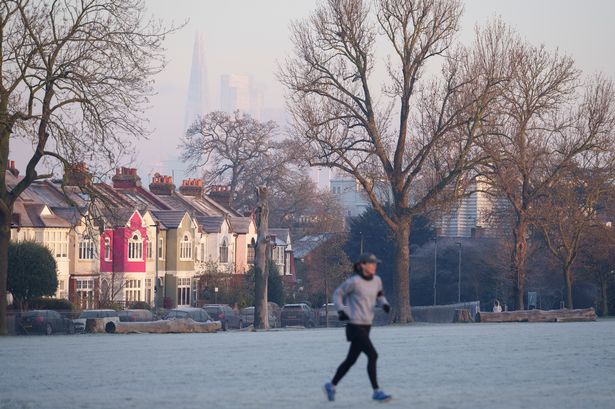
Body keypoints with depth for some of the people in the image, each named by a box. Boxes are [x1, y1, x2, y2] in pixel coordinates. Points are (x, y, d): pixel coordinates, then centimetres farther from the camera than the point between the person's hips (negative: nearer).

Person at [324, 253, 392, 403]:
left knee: (351, 359, 15)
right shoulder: (354, 281, -13)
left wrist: (384, 304, 0)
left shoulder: (377, 280, 6)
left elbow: (379, 296, 21)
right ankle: (376, 392, -9)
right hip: (355, 326, -8)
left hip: (366, 326, 8)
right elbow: (338, 294, -1)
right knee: (372, 355, -15)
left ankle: (331, 385, 31)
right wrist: (341, 311, -13)